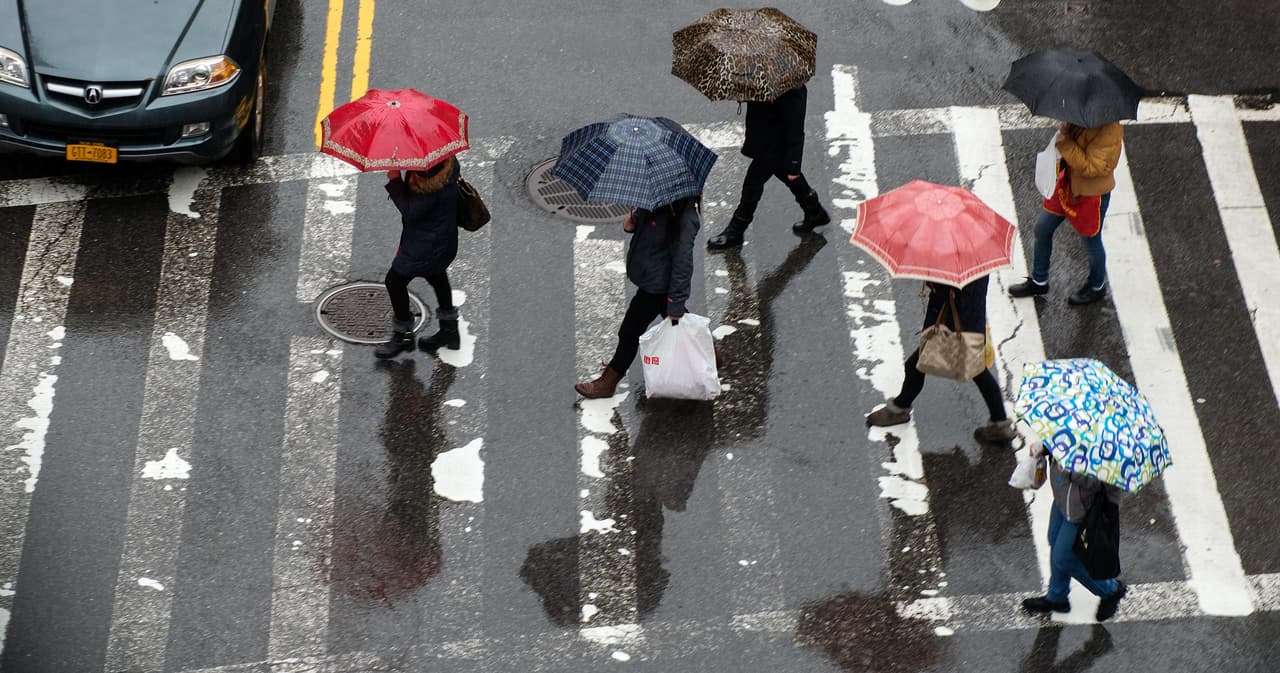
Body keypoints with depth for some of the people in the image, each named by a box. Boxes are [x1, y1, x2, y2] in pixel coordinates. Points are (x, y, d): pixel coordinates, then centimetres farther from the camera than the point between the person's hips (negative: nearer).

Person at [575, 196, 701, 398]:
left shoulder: (684, 217, -30)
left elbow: (683, 261, -27)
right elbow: (641, 217, 16)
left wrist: (675, 304, -24)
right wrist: (631, 223, -10)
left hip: (657, 285, -9)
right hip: (650, 277, 9)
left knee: (630, 332, 6)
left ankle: (607, 383, 23)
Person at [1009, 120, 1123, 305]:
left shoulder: (1109, 130, -33)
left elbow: (1091, 167, -33)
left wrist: (1065, 144, -34)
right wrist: (1064, 131, -9)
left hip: (1092, 193, -8)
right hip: (1068, 182, 8)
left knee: (1091, 241, 13)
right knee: (1042, 229, 16)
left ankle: (1097, 287, 41)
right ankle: (1039, 281, 37)